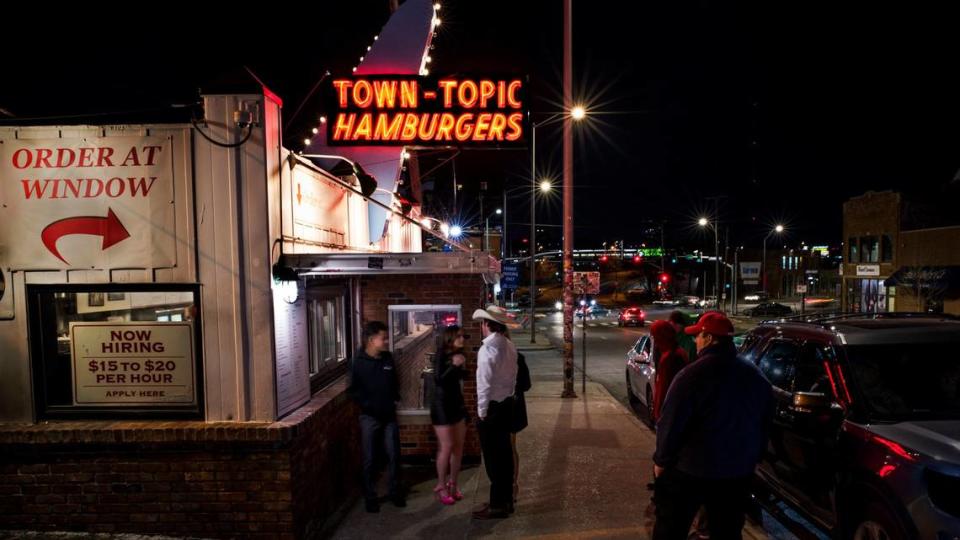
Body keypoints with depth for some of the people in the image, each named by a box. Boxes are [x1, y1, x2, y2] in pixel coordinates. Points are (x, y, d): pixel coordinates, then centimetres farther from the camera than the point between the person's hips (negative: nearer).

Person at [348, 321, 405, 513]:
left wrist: (395, 398, 4)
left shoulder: (388, 358, 1)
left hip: (389, 415, 4)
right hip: (370, 417, -4)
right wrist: (368, 405, -17)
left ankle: (394, 491, 25)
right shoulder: (358, 362, -11)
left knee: (394, 455, 9)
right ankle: (370, 496, 21)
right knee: (370, 459, 7)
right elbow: (353, 390, -10)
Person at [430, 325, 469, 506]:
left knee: (458, 447, 8)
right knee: (447, 447, -4)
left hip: (457, 404, 7)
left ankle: (452, 484, 21)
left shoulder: (457, 354, 5)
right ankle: (440, 486, 11)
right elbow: (438, 380, -22)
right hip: (442, 406, -7)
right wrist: (454, 365, -29)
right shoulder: (440, 355, -13)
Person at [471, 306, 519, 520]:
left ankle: (497, 505, 12)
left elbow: (484, 384, -21)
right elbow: (512, 376, 9)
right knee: (504, 453, 16)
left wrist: (482, 411, -12)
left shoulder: (487, 349, -20)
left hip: (492, 408, -8)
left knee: (493, 457, 2)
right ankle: (506, 499, 28)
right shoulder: (510, 346, 5)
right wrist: (508, 396, 15)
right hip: (506, 404, 8)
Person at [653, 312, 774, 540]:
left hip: (689, 470, -6)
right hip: (738, 471, 6)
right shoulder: (756, 376, 1)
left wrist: (661, 460, -4)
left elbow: (670, 424, -18)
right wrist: (751, 458, 23)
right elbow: (764, 423, 12)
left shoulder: (692, 375, -21)